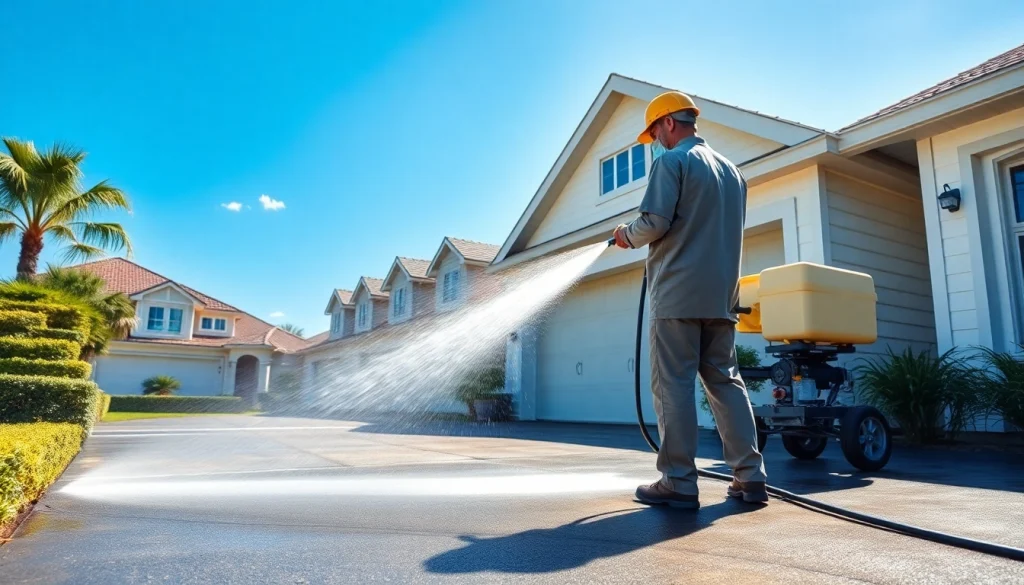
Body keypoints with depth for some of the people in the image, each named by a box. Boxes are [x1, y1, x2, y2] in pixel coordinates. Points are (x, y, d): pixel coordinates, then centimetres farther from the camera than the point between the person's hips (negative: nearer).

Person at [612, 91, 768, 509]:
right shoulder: (731, 169, 21)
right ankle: (750, 477, 11)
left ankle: (678, 483, -2)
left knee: (673, 385, -4)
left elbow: (656, 222, -15)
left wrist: (628, 236, 6)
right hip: (721, 294, 8)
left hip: (678, 293, -7)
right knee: (726, 382, 10)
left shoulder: (671, 161, -4)